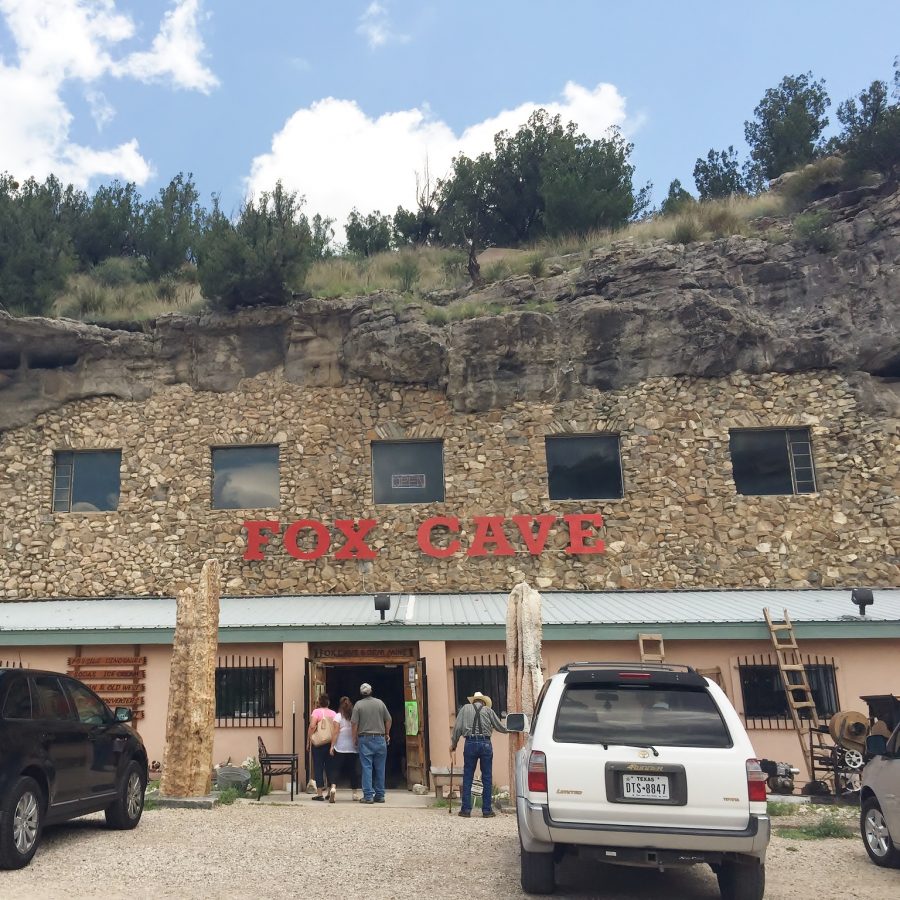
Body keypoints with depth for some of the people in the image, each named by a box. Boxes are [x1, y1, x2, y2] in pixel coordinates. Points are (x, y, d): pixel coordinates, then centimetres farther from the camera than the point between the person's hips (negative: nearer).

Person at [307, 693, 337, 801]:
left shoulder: (317, 712, -5)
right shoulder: (333, 713, 6)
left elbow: (312, 726, -16)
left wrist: (308, 742, -9)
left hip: (318, 744, -4)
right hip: (331, 743, 4)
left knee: (318, 768, 3)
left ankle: (319, 793, 2)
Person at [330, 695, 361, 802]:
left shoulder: (338, 716, -3)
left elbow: (336, 732, -8)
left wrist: (332, 745, -7)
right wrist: (357, 742, 13)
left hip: (340, 749, -2)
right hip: (353, 748, 2)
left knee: (335, 769, 0)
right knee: (353, 770, 11)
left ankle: (333, 787, -23)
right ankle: (355, 793, 15)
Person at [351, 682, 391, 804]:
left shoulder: (358, 704, -3)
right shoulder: (380, 703, 4)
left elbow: (354, 723, -8)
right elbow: (388, 720, 7)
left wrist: (354, 739, 3)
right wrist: (387, 734, 20)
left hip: (365, 739, -2)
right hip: (380, 738, 2)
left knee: (367, 768, 1)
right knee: (380, 768, 8)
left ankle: (368, 796, -2)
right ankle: (380, 795, 12)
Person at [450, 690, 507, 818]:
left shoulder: (465, 708, 11)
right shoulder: (488, 710, 10)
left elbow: (457, 727, 4)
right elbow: (500, 728, 12)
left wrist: (453, 744, 14)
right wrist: (508, 731, 34)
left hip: (470, 744, 0)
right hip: (485, 744, 0)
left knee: (467, 777, 7)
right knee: (487, 778, 7)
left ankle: (466, 809, 7)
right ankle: (487, 810, 9)